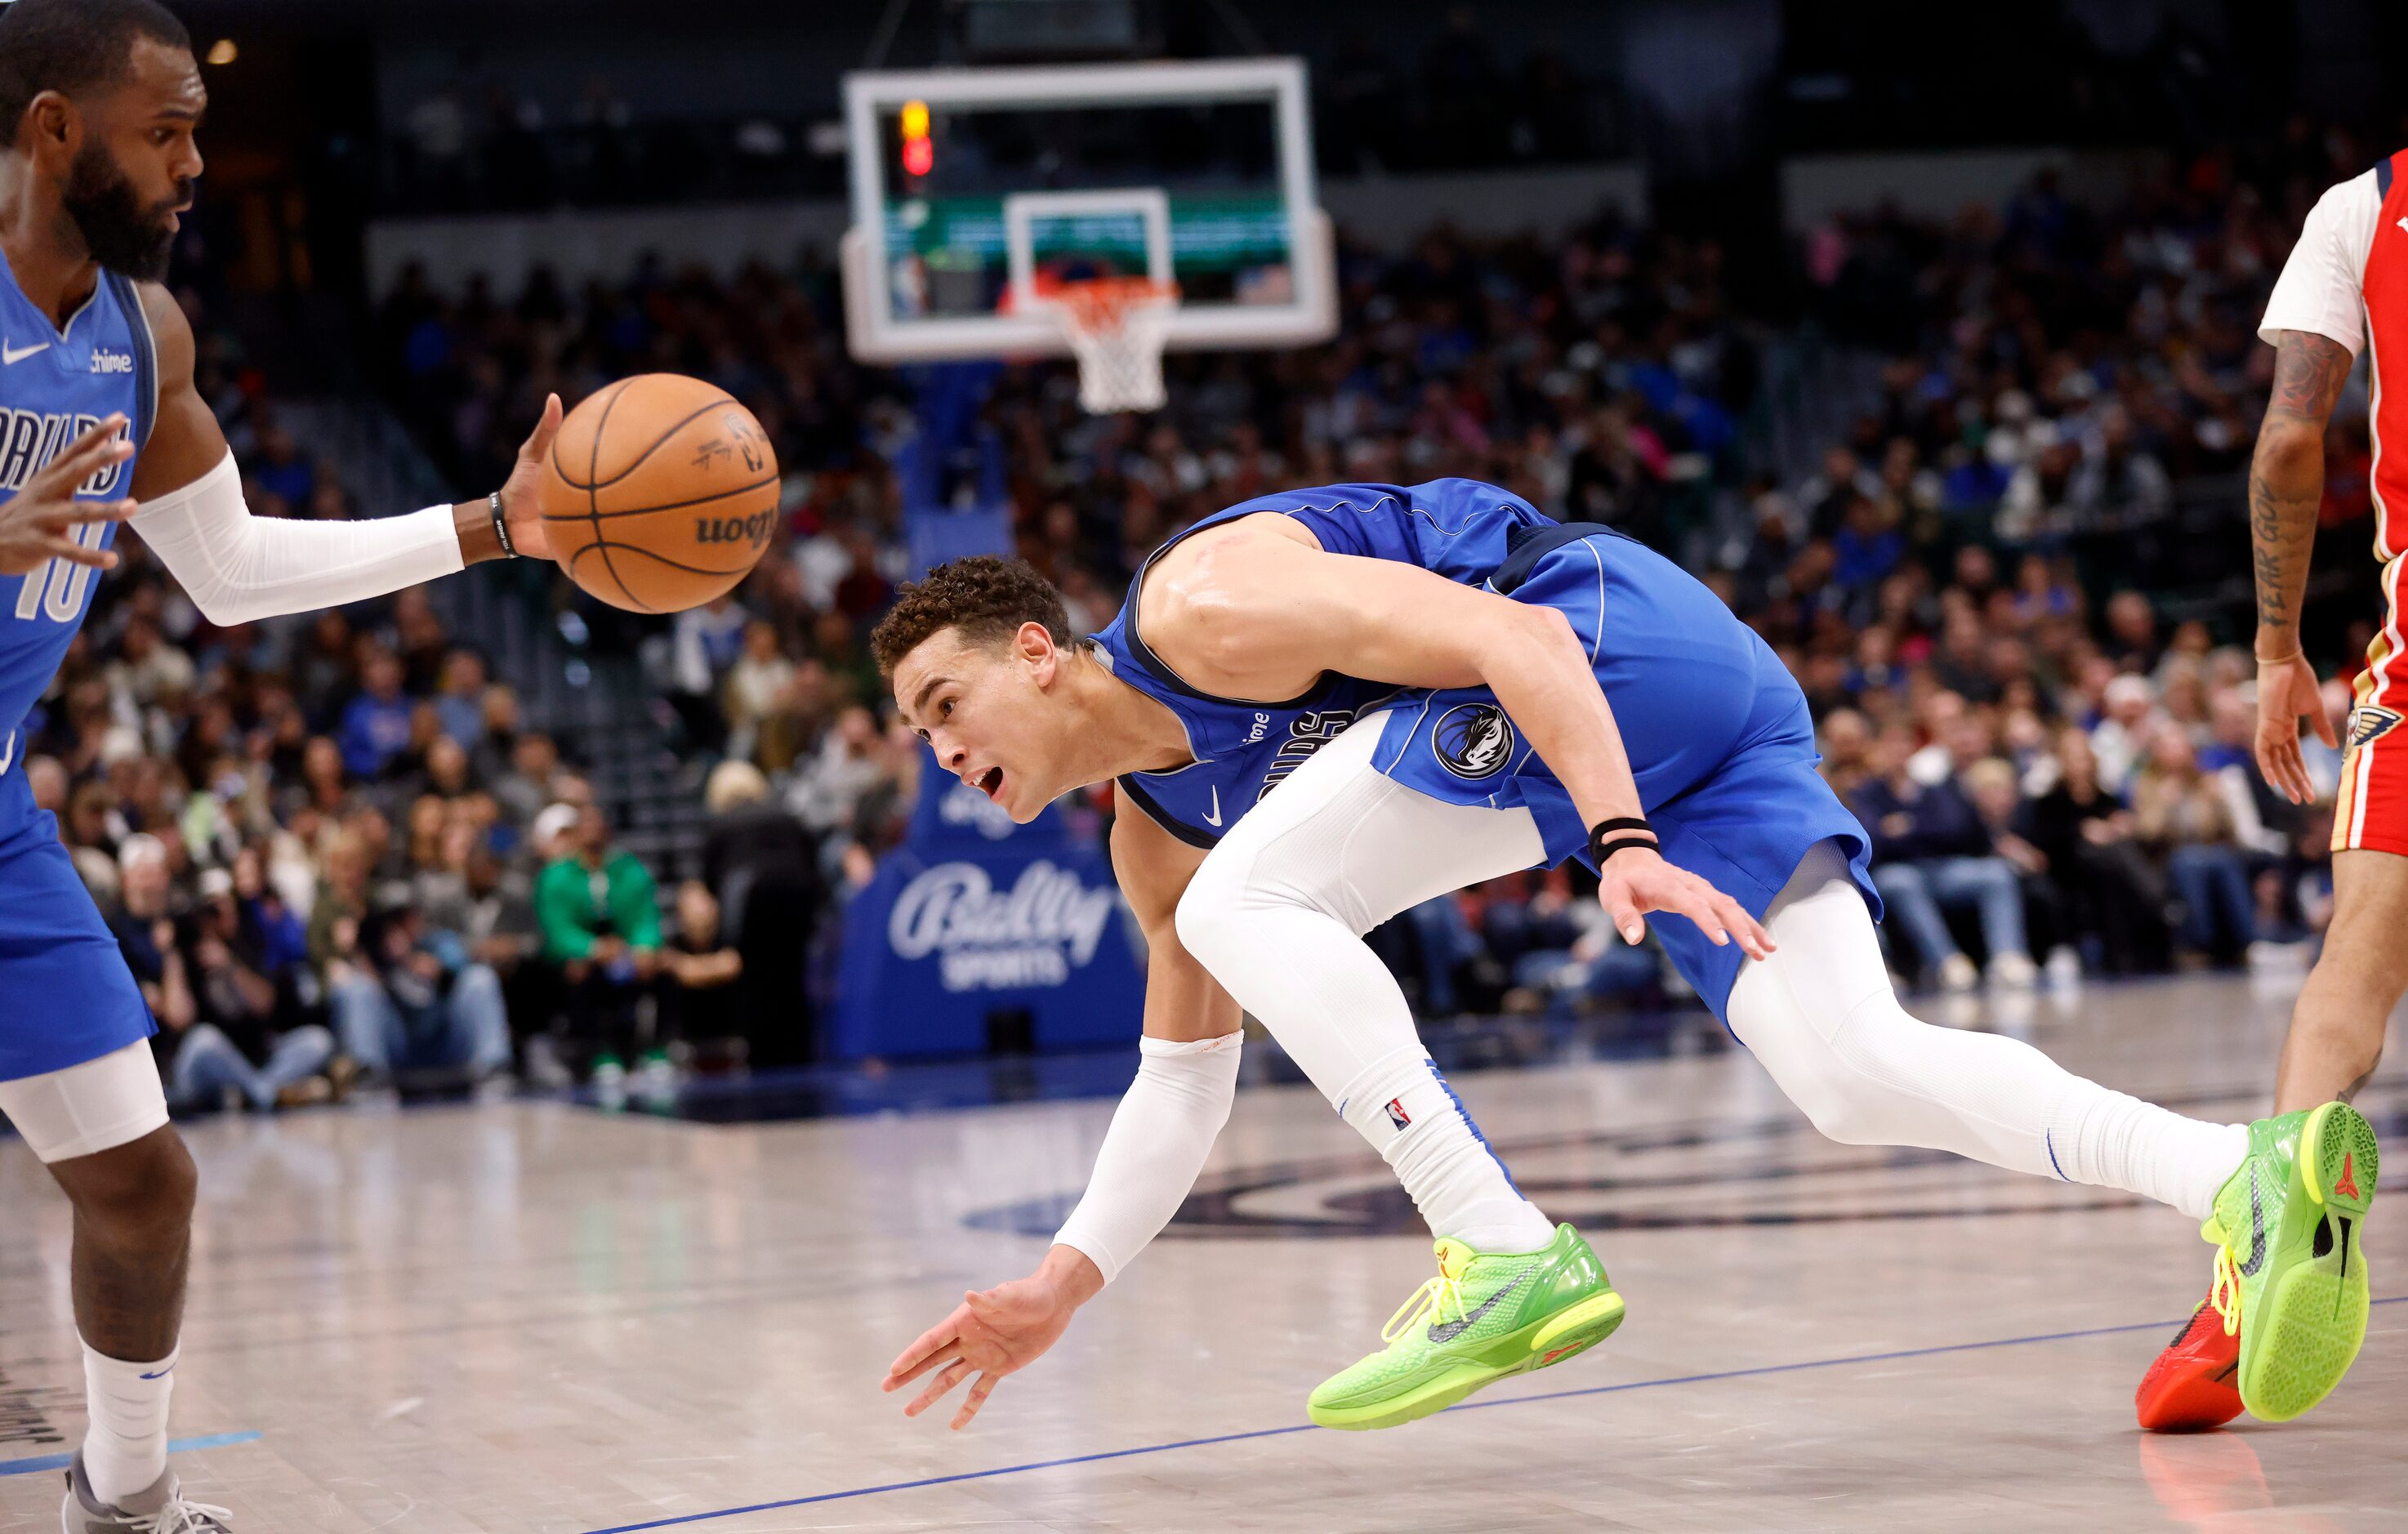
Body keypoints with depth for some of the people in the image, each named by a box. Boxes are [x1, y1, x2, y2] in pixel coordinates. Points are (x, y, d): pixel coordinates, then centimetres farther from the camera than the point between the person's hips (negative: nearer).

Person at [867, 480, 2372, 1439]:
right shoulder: (1154, 825, 21)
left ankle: (1509, 1258, -20)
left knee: (1245, 900, -12)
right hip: (1703, 735, 9)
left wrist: (1618, 840, -27)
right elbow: (1186, 1072, 30)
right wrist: (1061, 1286, 25)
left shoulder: (1199, 605, -8)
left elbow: (1503, 632, -16)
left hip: (1622, 632, -9)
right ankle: (2248, 1180, -22)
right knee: (1862, 1075, -8)